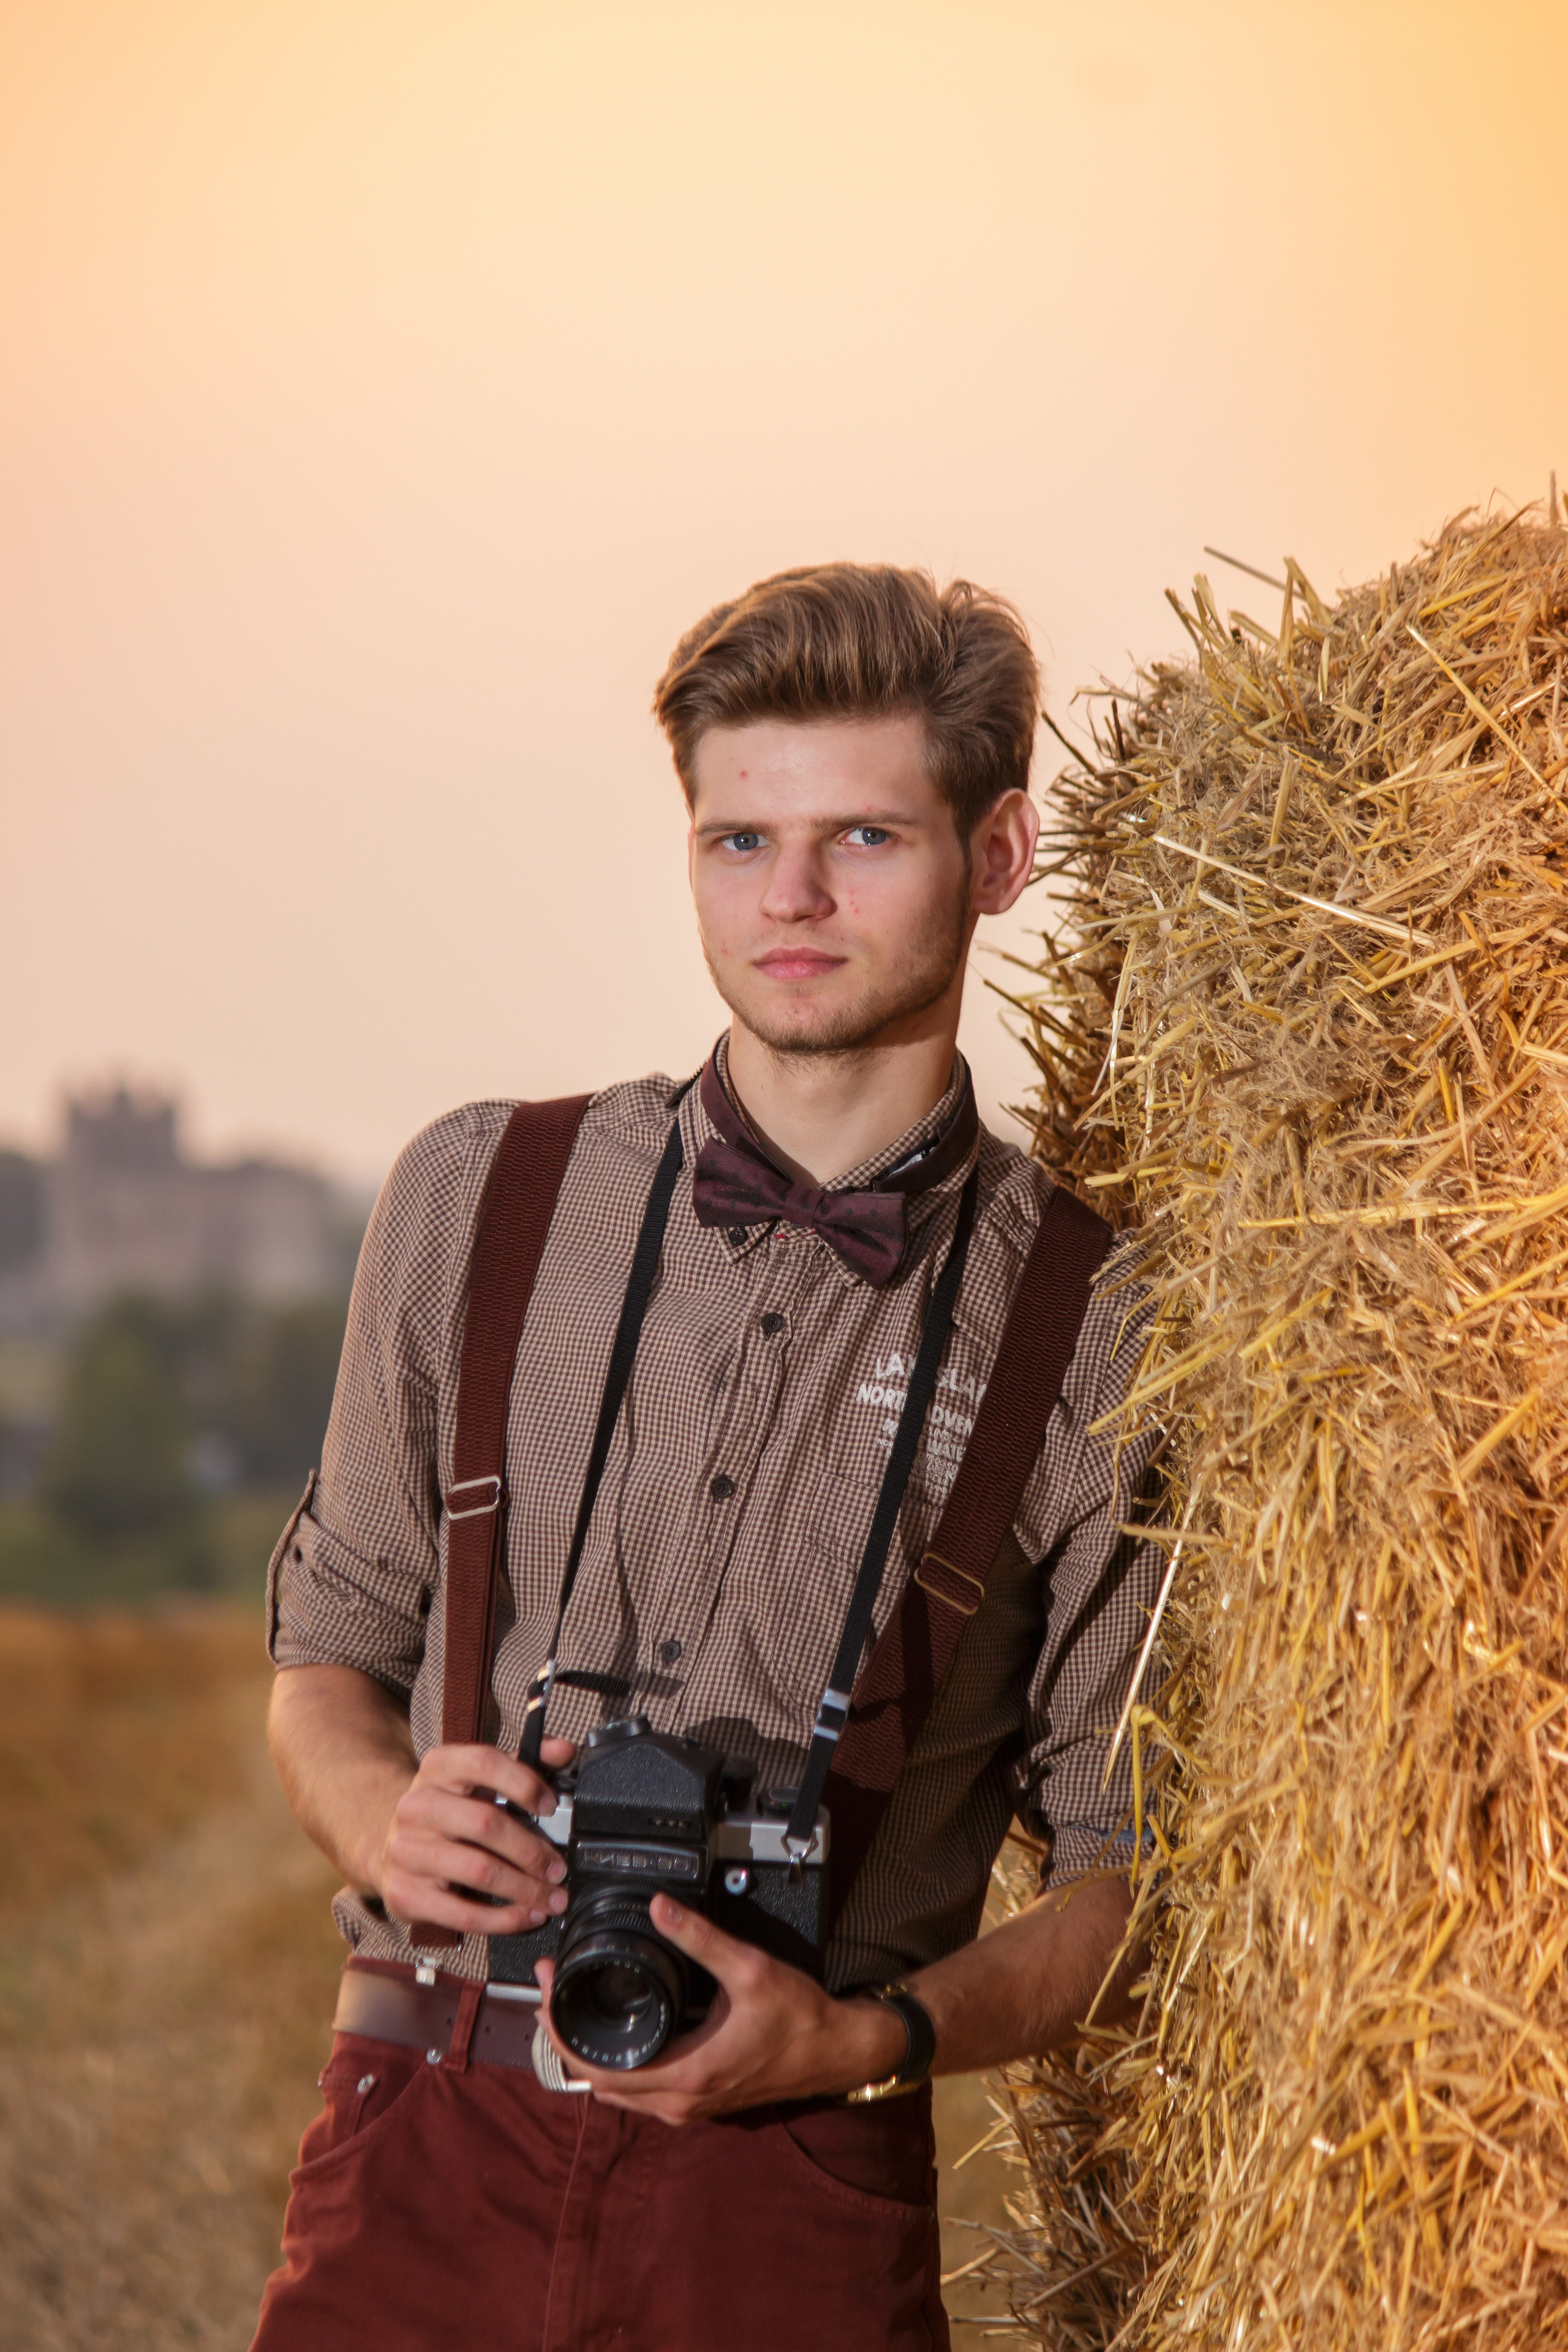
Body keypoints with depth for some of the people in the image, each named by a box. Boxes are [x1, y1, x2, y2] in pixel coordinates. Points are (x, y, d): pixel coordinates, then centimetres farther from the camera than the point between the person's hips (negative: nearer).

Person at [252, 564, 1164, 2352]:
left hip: (797, 2196, -1)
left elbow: (1128, 1863, 4)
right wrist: (383, 1817, -5)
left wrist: (870, 2039, -12)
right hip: (427, 2141, 2)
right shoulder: (478, 1199, 8)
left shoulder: (1087, 1336, 1)